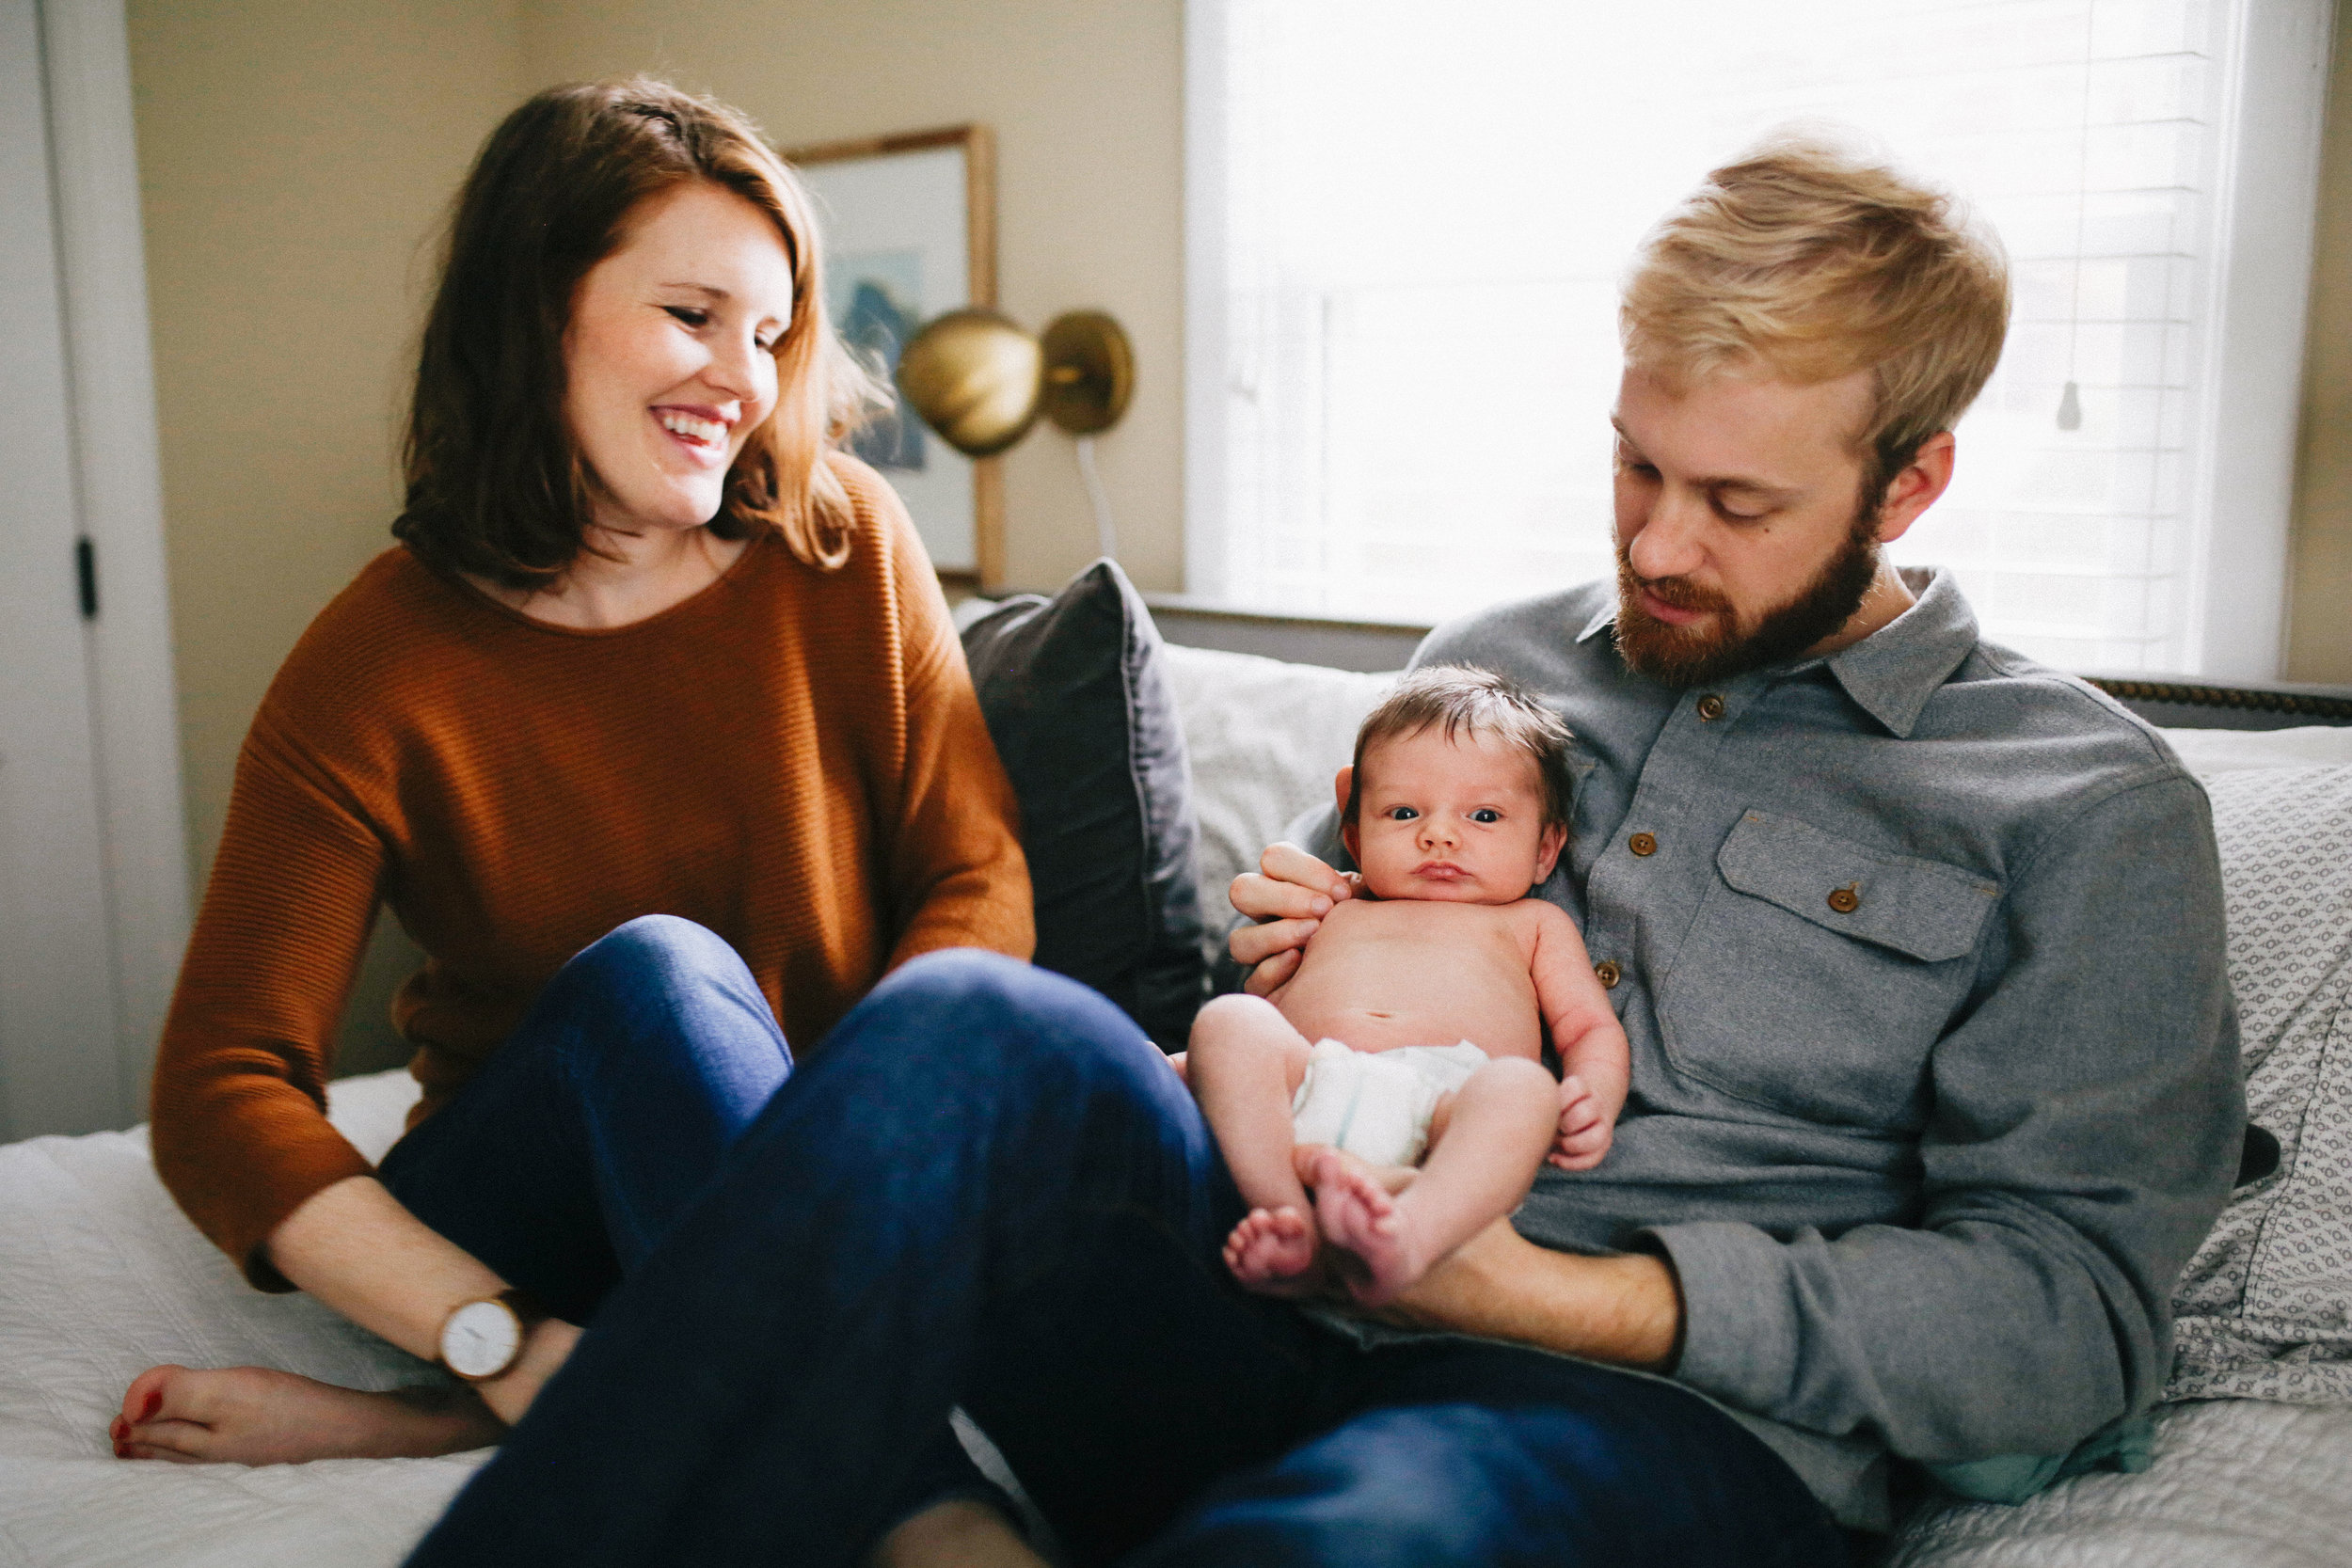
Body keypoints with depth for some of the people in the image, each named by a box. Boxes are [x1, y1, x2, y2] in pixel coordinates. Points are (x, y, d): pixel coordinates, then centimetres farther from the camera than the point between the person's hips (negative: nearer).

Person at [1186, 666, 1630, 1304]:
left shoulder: (1532, 923, 34)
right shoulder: (1332, 914, 39)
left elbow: (1591, 1028, 24)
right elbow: (1262, 1009, 34)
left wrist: (1592, 1098, -1)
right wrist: (1176, 1065, 14)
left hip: (1447, 1091, -2)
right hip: (1308, 1077, 2)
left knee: (1523, 1086, -35)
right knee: (1226, 1020, -27)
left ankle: (1408, 1239, -60)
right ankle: (1287, 1216, -43)